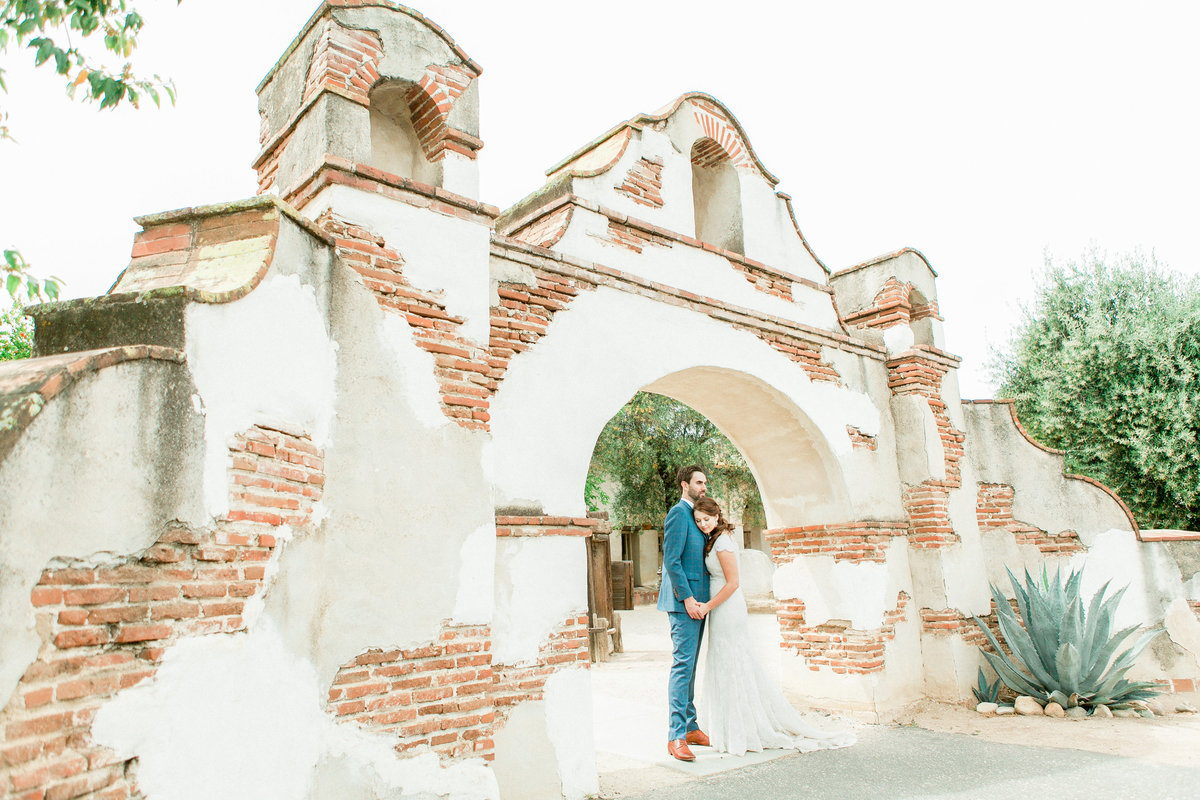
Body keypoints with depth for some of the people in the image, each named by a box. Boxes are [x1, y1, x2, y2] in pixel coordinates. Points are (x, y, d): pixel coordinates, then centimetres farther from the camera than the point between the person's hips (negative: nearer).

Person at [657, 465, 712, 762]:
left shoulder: (695, 515, 18)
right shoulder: (678, 513, -11)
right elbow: (671, 560, -17)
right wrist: (687, 598, -20)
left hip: (697, 601, 10)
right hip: (683, 601, -10)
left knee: (690, 666, 14)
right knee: (682, 664, -10)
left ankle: (690, 728, 22)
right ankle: (676, 736, -6)